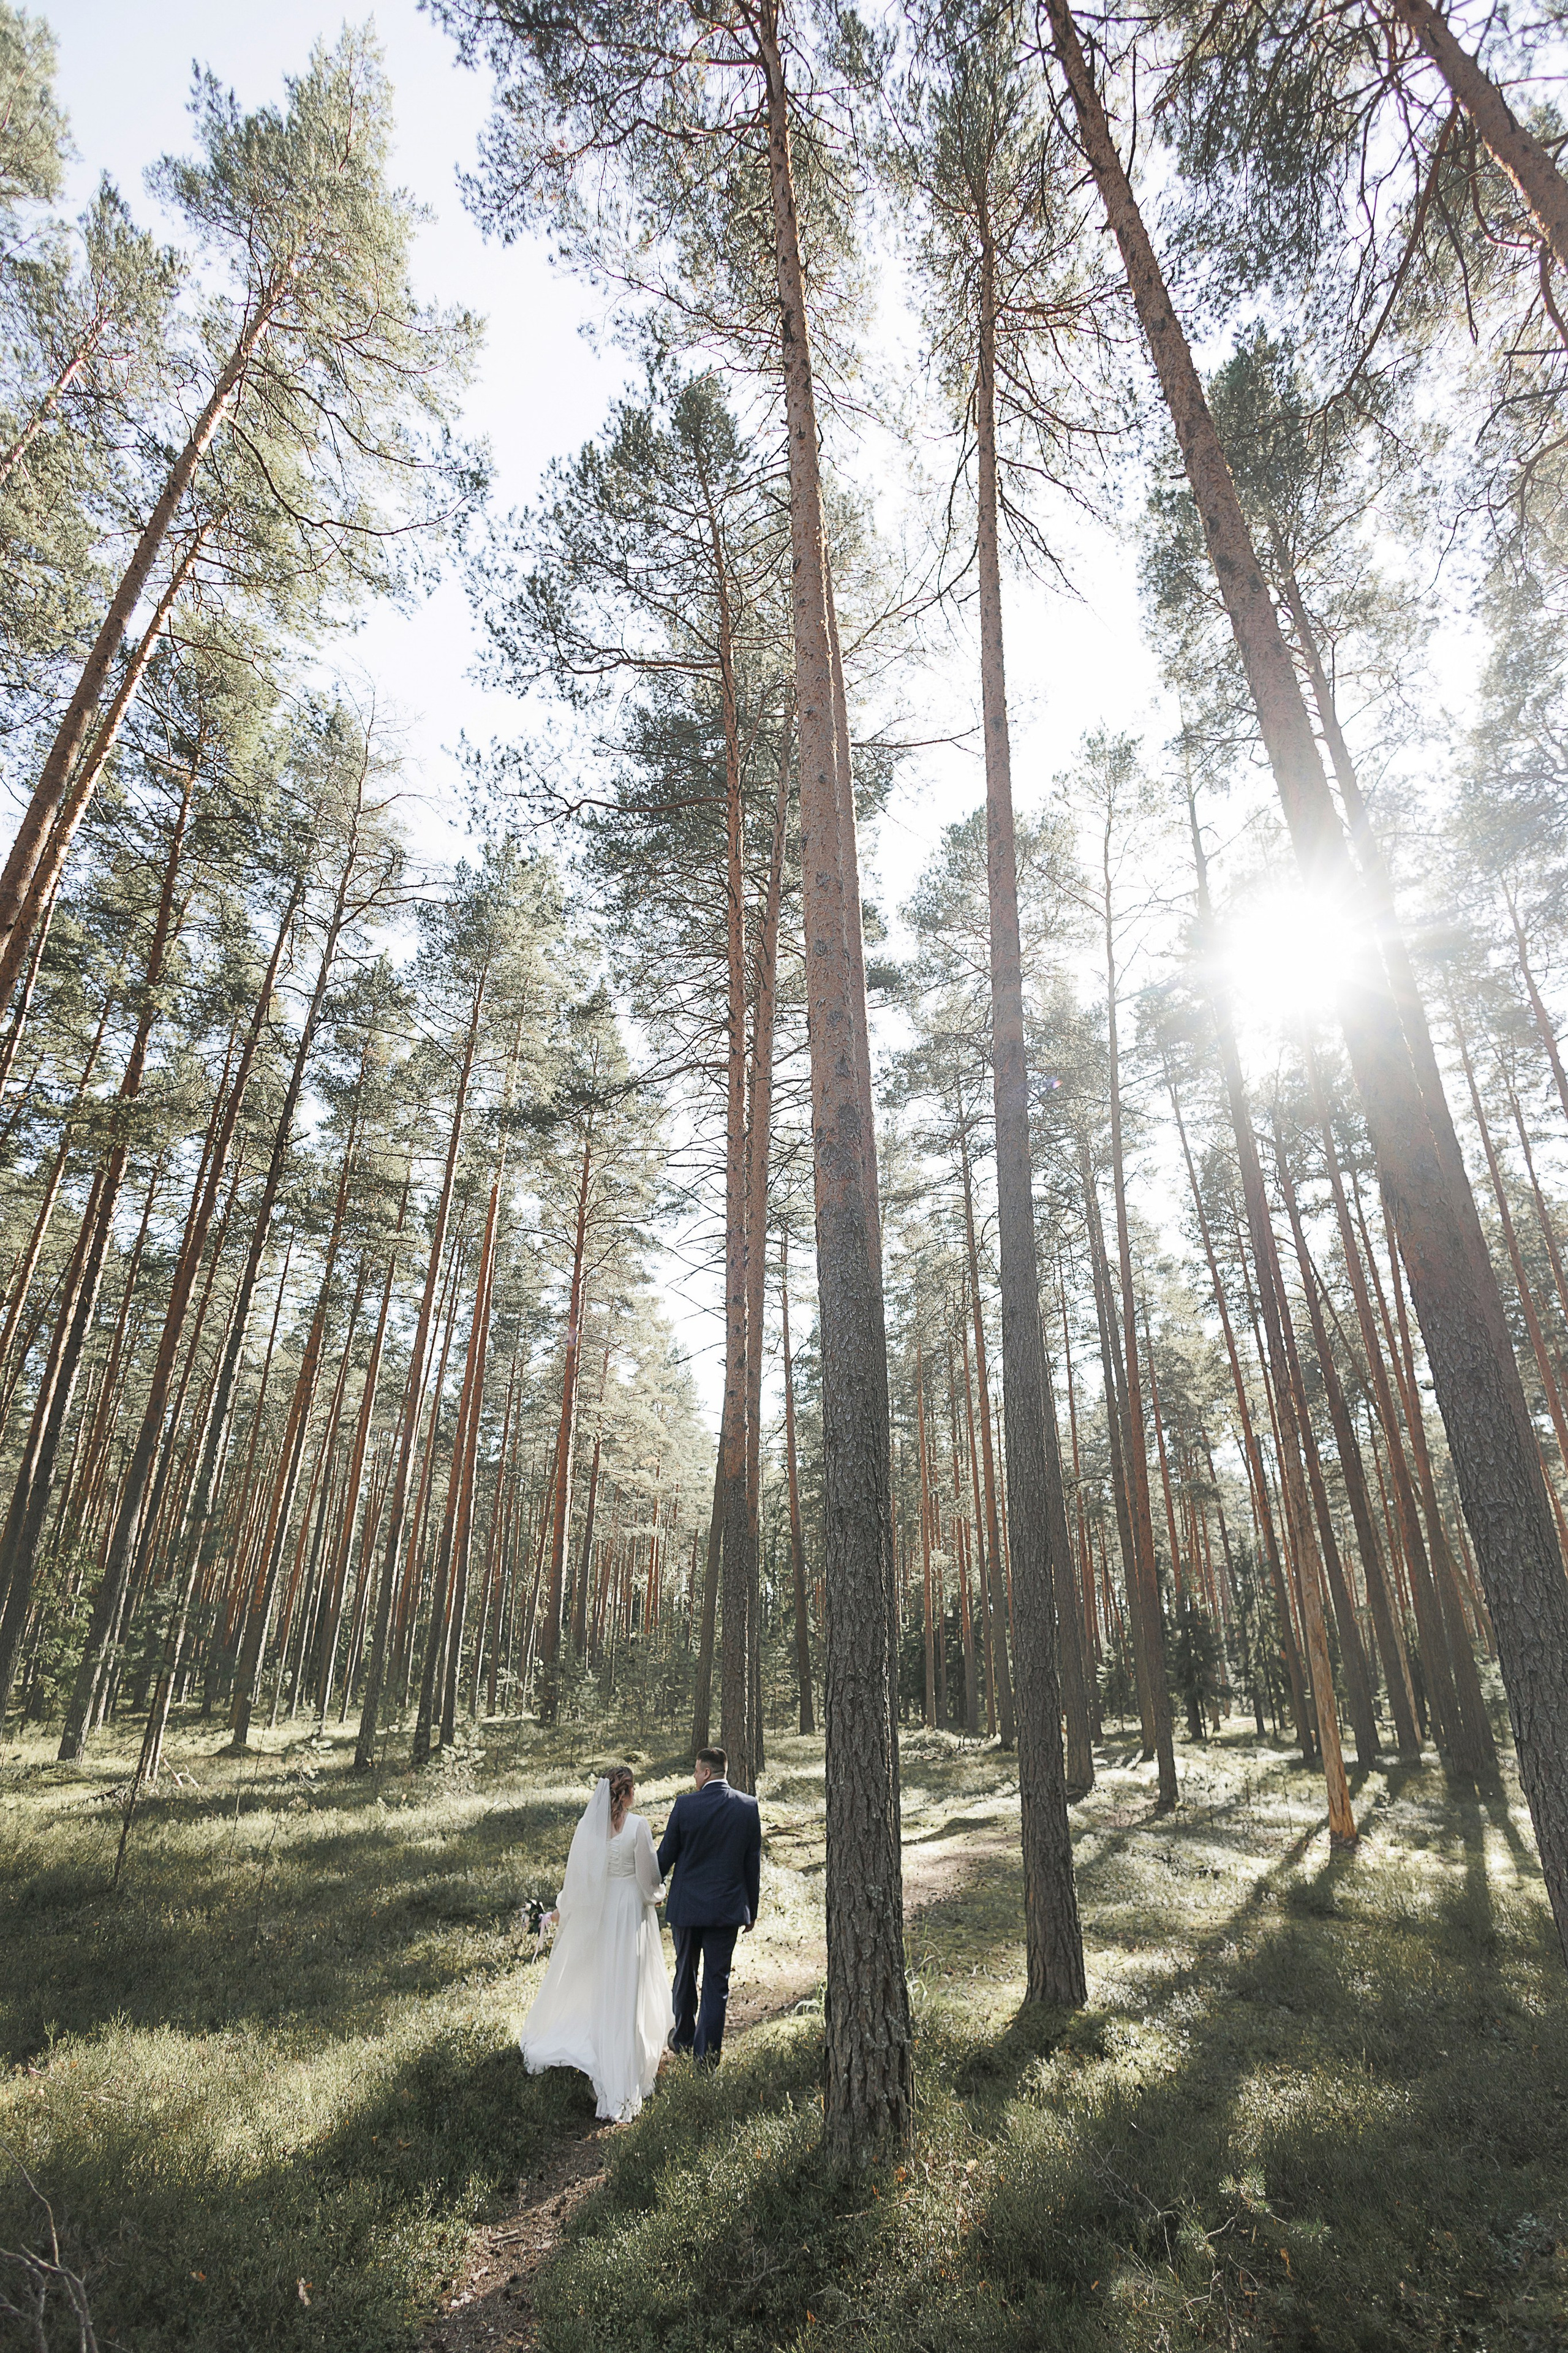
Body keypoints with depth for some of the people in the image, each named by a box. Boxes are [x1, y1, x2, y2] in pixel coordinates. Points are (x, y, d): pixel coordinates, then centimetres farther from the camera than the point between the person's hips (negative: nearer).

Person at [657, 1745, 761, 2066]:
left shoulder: (685, 1805, -14)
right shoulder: (749, 1806, -6)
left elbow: (666, 1856, -5)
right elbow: (753, 1863, 1)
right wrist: (752, 1910, 11)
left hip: (687, 1906, -1)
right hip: (728, 1907, 1)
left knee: (685, 1973, 20)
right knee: (717, 1981, 10)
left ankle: (683, 2039, 38)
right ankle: (707, 2055, 11)